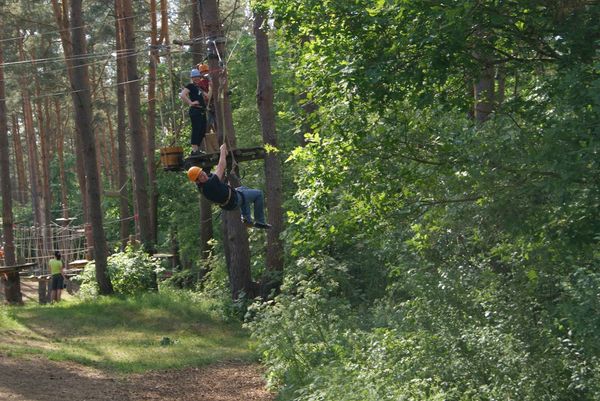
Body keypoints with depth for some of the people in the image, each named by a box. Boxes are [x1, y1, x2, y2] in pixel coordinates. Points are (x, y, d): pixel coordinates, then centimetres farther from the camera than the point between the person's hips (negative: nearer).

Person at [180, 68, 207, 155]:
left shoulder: (199, 87, 22)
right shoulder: (190, 86, -3)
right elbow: (182, 95, -17)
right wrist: (191, 103, -18)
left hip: (202, 111, 9)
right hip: (195, 111, -9)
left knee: (203, 131, 9)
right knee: (196, 130, -13)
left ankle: (197, 149, 16)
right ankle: (194, 150, -13)